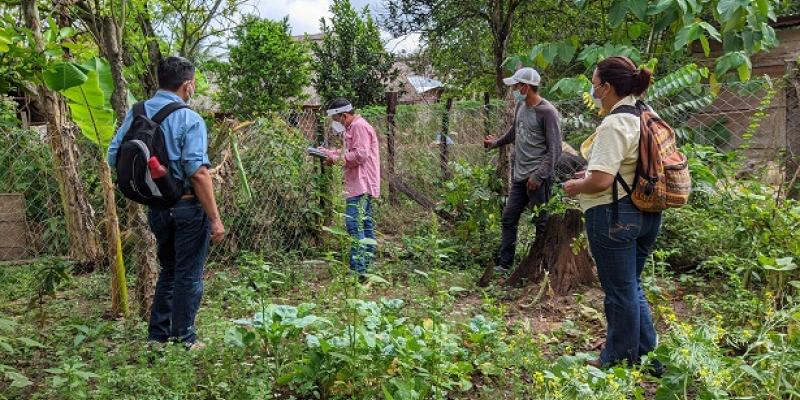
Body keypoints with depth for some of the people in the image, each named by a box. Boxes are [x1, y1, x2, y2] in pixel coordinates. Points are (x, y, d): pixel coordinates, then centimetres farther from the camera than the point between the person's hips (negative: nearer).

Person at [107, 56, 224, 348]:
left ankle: (158, 335, 29)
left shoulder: (135, 114, 3)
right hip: (188, 207, -6)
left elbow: (114, 158, 5)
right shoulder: (189, 120, -15)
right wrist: (215, 219, -19)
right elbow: (198, 173, -22)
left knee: (168, 270, 22)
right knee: (188, 276, 7)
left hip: (156, 207, 6)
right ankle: (183, 340, 15)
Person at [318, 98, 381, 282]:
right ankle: (368, 267, 15)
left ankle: (358, 270, -15)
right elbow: (348, 153, 27)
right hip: (362, 186, 11)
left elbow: (361, 154, -20)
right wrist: (328, 152, 15)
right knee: (366, 225, 11)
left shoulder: (359, 126, -11)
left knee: (354, 225, -14)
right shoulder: (352, 128, 23)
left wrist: (336, 159, -12)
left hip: (361, 185, -11)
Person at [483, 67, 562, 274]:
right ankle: (504, 264, 18)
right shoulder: (520, 106, 9)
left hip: (538, 178, -8)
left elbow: (555, 149, -14)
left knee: (541, 223, 0)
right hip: (519, 176, 8)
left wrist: (539, 176, -18)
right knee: (508, 218, 10)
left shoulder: (547, 112, -13)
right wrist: (496, 143, 40)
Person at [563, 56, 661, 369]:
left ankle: (619, 361, 23)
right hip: (646, 214, 9)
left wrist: (576, 186, -7)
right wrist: (592, 172, 18)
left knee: (620, 291, 6)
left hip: (614, 217, -9)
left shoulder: (614, 124, -21)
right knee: (632, 286, 23)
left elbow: (601, 181, -27)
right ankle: (647, 355, 32)